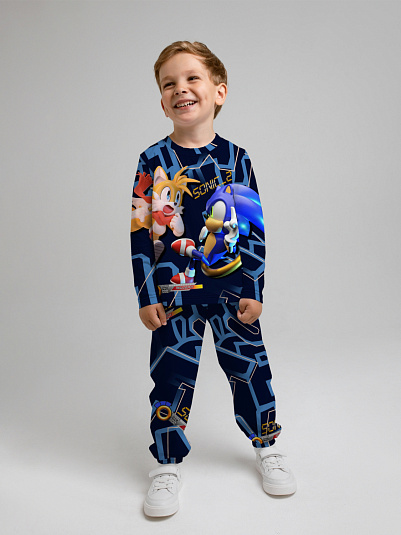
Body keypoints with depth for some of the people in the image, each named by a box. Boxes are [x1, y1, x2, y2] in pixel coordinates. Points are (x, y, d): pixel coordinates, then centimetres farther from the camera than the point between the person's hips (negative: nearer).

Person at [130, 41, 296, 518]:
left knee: (249, 366, 9)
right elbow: (140, 233, -2)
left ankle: (266, 447, 33)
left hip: (232, 289, 1)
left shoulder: (235, 158, -1)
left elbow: (255, 229, 1)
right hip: (173, 292, 0)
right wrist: (146, 296, -5)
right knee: (171, 375, 6)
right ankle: (167, 465, 25)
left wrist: (254, 290, -2)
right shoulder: (153, 161, -3)